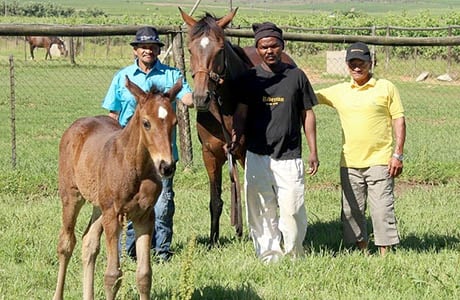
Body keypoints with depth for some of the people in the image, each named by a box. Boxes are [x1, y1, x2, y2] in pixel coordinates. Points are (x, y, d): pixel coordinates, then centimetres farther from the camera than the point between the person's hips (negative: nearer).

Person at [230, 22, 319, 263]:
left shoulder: (296, 76, 4)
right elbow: (241, 112, 1)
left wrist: (313, 151, 5)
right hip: (257, 156, 1)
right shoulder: (249, 79, 5)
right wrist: (236, 136, -19)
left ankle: (294, 257, 15)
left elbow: (307, 114, 8)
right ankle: (270, 256, 14)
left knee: (292, 210, -3)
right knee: (260, 211, 4)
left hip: (289, 156, -1)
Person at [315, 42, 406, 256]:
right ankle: (362, 252, 21)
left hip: (380, 160, -4)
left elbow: (399, 120, 0)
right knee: (351, 210, 8)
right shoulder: (339, 92, 10)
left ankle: (385, 253, -1)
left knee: (382, 209, -6)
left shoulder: (386, 88, 1)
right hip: (349, 163, 4)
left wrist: (398, 154, -6)